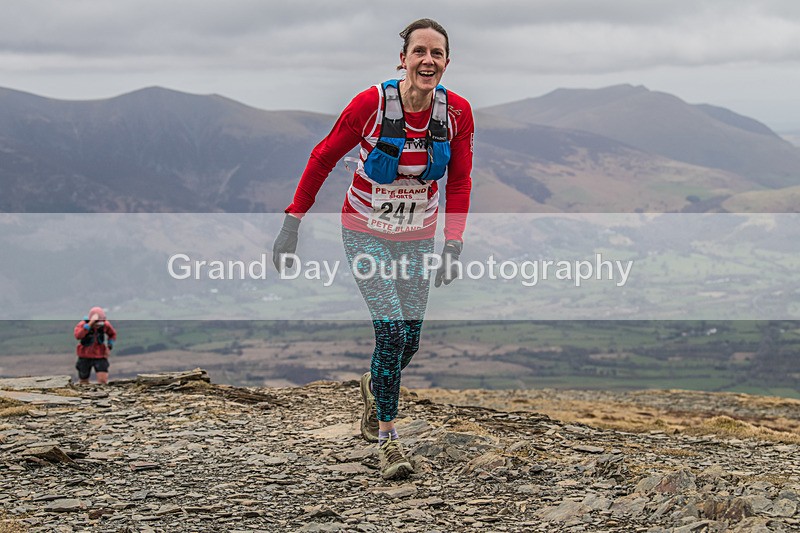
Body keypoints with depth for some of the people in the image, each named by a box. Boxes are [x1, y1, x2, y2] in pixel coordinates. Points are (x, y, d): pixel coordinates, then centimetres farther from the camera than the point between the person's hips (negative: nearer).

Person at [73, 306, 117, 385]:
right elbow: (78, 336, -42)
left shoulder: (105, 325, -10)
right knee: (84, 381, 11)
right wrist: (89, 324, -48)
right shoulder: (82, 324, -20)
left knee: (103, 380, -18)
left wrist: (109, 347, 0)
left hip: (100, 356, 1)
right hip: (85, 357, -1)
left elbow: (112, 334, 13)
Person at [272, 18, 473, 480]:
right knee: (392, 330, -16)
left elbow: (459, 182, -2)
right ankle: (387, 438, -2)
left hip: (418, 237, 4)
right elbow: (323, 159, -10)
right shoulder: (371, 103, -22)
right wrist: (292, 225, -9)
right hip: (366, 234, -3)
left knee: (409, 342, 9)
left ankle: (375, 388, 44)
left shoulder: (457, 112, -13)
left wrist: (454, 244, -11)